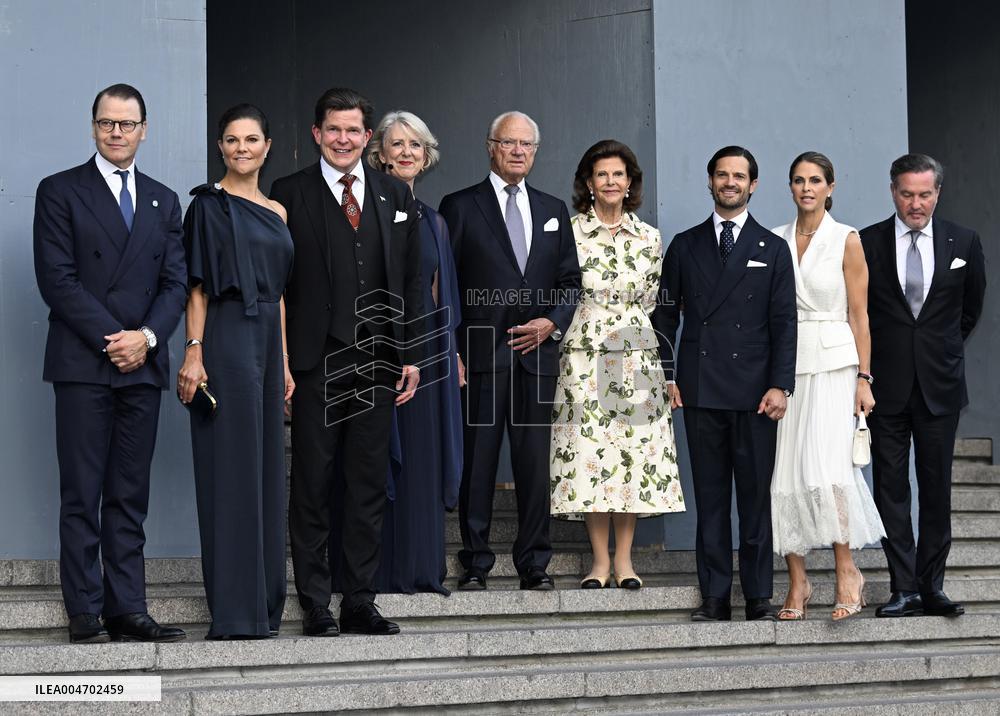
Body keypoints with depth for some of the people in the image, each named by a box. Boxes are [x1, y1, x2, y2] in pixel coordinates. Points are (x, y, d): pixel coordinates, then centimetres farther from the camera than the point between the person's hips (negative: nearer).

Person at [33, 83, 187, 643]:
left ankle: (128, 610, 6)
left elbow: (176, 282, 10)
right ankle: (86, 613, -1)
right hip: (82, 364, -4)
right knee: (82, 496, -3)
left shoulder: (164, 201, 16)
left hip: (143, 365, 4)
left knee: (131, 497, 5)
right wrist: (111, 339, -12)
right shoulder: (60, 192, 3)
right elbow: (57, 278, -6)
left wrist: (147, 336, -8)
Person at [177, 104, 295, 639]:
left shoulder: (276, 212, 16)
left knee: (266, 469, 9)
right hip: (227, 339, -7)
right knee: (232, 471, -7)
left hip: (267, 340, 7)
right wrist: (193, 352, -16)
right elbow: (197, 285, -8)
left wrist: (284, 361, 13)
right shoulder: (209, 205, -2)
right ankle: (234, 612, -5)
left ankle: (263, 604, 15)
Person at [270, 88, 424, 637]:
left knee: (369, 487, 7)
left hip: (377, 363, 4)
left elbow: (410, 279, 13)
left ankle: (360, 602, 14)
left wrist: (410, 355, 7)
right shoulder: (289, 194, 1)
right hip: (315, 363, -3)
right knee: (312, 484, 1)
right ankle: (315, 606, 7)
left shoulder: (395, 196, 12)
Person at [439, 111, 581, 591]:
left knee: (535, 462, 3)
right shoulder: (460, 207, 5)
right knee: (477, 461, -3)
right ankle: (475, 565, 2)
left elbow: (570, 280, 17)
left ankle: (534, 565, 9)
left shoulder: (553, 210, 18)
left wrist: (552, 323, -2)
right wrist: (451, 352, -8)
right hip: (481, 353, -3)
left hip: (537, 352, 3)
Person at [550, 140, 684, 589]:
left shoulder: (649, 239, 8)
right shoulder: (568, 233, 1)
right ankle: (600, 559, 3)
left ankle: (624, 558, 5)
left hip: (636, 357, 2)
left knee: (635, 450, -1)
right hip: (584, 358, -2)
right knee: (589, 451, -4)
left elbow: (652, 300, 15)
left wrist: (631, 330, 11)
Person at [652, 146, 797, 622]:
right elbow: (665, 315, 12)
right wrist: (665, 376, 2)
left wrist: (780, 385, -7)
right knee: (709, 498, 3)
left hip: (754, 391, -1)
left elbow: (784, 323, 2)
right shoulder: (684, 246, 12)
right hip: (700, 390, 1)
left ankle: (759, 597, 5)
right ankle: (715, 596, 7)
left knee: (756, 498, 0)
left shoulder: (772, 250, 8)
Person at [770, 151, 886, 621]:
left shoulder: (847, 240, 1)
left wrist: (863, 377, -7)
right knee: (783, 472, -1)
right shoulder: (775, 241, 10)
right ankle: (797, 583, 6)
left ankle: (847, 571, -7)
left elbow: (859, 314, -1)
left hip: (833, 364, -4)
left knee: (825, 466, -18)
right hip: (785, 365, 4)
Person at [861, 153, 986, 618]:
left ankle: (931, 586, 10)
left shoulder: (964, 243, 3)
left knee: (936, 488, 3)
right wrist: (870, 364, 10)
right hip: (886, 384, -1)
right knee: (890, 488, 0)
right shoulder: (866, 244, -1)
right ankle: (904, 588, 4)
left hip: (940, 384, 1)